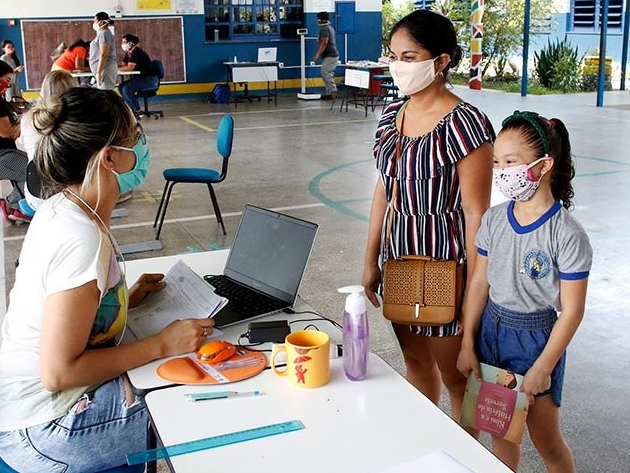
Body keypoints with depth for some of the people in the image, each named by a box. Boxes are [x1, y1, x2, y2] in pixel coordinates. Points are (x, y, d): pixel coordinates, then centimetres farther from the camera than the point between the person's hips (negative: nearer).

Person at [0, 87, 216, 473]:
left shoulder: (61, 210, 1)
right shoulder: (81, 240, -28)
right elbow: (59, 372, -26)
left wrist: (125, 300, 6)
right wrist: (163, 345, -19)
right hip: (44, 432, -9)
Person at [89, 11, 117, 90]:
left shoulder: (104, 34, -12)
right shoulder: (102, 33, 20)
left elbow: (104, 54, -20)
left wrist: (98, 72, -22)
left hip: (105, 69, -10)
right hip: (104, 69, 10)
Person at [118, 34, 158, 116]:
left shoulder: (135, 52, -17)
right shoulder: (128, 53, 13)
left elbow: (130, 68, -25)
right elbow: (123, 65, 12)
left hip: (150, 79, -10)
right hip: (140, 78, 10)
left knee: (127, 88, -24)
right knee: (121, 87, 1)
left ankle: (137, 111, -13)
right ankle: (132, 109, 3)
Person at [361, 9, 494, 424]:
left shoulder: (464, 124, -18)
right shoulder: (393, 115, 4)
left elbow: (476, 212, -17)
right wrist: (372, 261, 11)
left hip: (443, 265, -7)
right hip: (399, 261, 7)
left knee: (454, 375, 9)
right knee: (415, 360, 22)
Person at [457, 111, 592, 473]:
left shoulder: (567, 235, -19)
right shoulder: (494, 220, -4)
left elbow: (572, 311, -15)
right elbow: (480, 283, 3)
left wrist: (543, 368, -13)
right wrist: (468, 345, 4)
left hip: (536, 337, -5)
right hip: (492, 330, 5)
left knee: (546, 439, 10)